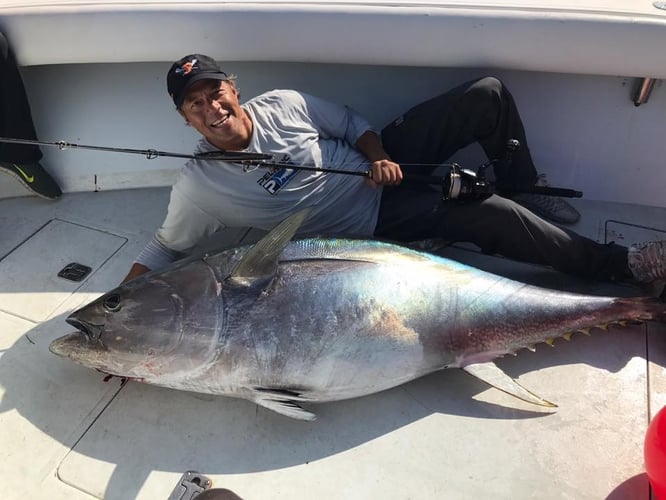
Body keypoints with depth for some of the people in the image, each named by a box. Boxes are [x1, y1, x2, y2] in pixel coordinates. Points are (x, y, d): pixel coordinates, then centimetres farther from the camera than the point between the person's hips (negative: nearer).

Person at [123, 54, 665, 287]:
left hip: (384, 161, 5)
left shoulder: (281, 104, -6)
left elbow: (351, 122, 5)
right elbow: (165, 247, -3)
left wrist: (380, 156, -14)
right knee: (496, 219, -22)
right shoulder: (198, 186, -13)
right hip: (374, 221, -5)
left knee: (489, 94, -9)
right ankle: (621, 265, -2)